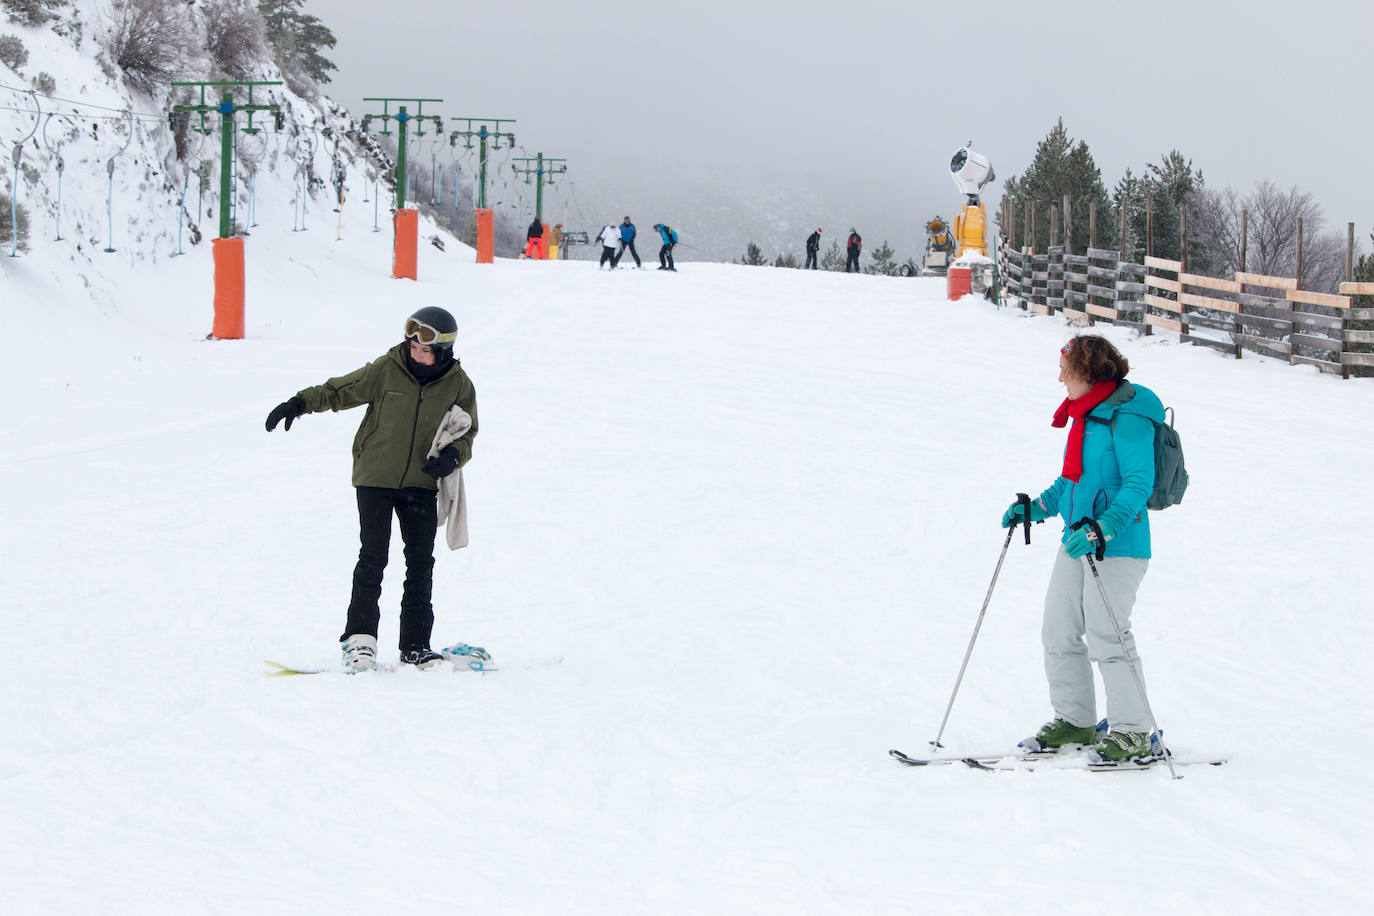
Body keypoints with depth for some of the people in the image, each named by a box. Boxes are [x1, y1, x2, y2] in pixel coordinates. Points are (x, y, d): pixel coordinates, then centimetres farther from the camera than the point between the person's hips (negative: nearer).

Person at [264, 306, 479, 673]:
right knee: (373, 557, -9)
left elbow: (467, 432, 9)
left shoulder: (458, 385, -2)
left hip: (421, 483, 2)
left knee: (421, 561, 1)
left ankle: (415, 646, 7)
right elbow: (340, 390, 1)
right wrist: (301, 402, -11)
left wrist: (453, 456, -11)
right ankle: (359, 639, -5)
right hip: (375, 477, -2)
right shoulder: (386, 370, -7)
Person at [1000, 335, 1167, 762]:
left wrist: (1103, 528, -30)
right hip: (1078, 538, 9)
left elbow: (1139, 483, -21)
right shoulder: (1085, 414, 13)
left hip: (1118, 545, -9)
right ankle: (1073, 720, 20)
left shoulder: (1127, 418, -15)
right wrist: (1036, 508, 15)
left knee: (1106, 632, -11)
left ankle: (1133, 732, -4)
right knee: (1058, 629, 8)